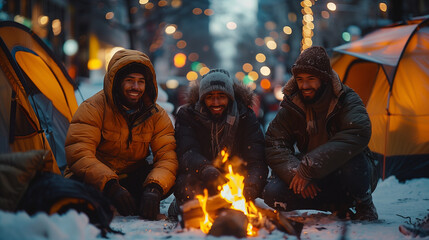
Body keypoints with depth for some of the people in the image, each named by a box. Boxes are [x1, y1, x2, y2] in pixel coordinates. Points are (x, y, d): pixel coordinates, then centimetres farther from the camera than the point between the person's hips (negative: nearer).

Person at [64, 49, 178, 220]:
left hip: (133, 179, 3)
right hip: (94, 180, -3)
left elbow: (167, 157, -11)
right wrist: (110, 185, -40)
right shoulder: (93, 108, -14)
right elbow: (79, 153, -24)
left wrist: (154, 188, -34)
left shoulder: (157, 116, -3)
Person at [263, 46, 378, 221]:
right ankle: (338, 206, -5)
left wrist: (309, 168, -38)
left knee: (351, 157, -39)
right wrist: (297, 173, -26)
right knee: (272, 193, -20)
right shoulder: (291, 107, -4)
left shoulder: (347, 100, -15)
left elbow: (358, 135, -34)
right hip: (317, 182, 4)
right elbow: (274, 146, -5)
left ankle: (365, 206, -8)